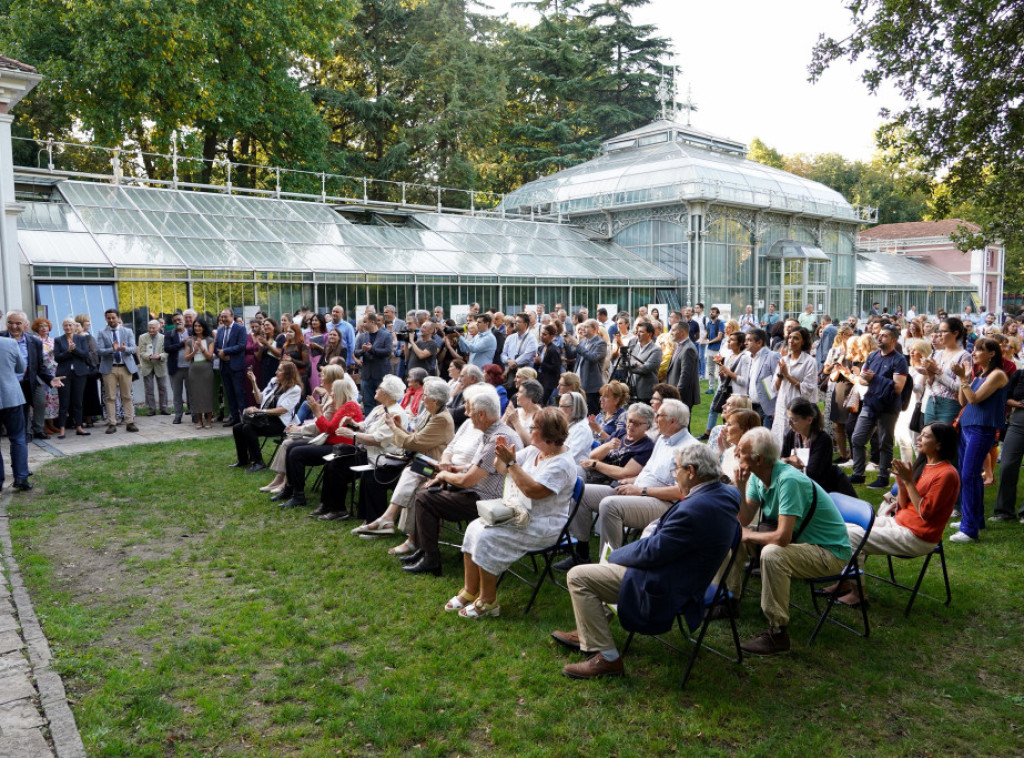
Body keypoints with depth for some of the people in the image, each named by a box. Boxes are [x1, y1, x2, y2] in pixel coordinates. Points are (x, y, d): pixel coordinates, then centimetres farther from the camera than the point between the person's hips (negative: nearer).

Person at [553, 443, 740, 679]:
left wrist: (616, 555, -7)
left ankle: (606, 658, -2)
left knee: (577, 577, -8)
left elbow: (652, 552, -24)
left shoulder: (694, 509, -31)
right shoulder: (726, 493, -1)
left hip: (665, 589, -11)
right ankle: (587, 633, 32)